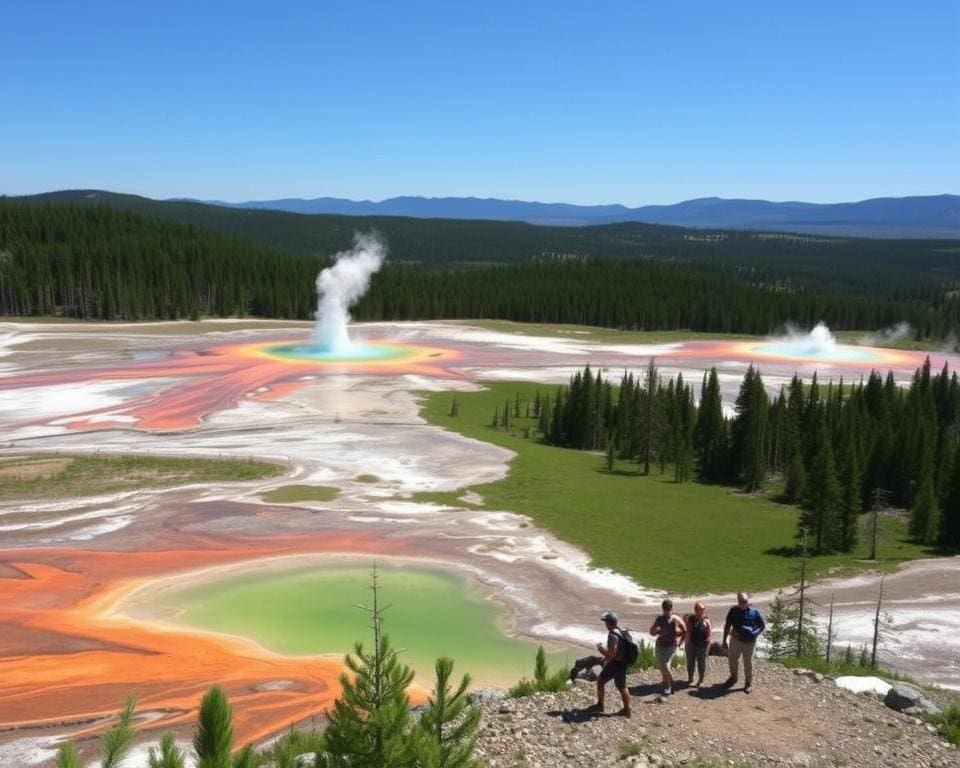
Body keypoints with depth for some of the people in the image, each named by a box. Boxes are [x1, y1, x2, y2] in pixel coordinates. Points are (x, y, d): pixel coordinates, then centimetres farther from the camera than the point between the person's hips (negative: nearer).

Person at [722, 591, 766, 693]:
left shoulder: (754, 612, -9)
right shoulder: (733, 611, -6)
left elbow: (762, 626, 1)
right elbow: (727, 626, 1)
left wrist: (755, 634, -15)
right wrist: (724, 641, 0)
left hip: (749, 642, -2)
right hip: (736, 640, 2)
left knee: (748, 663, 10)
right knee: (733, 660, 16)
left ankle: (748, 683, 28)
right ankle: (733, 678, 41)